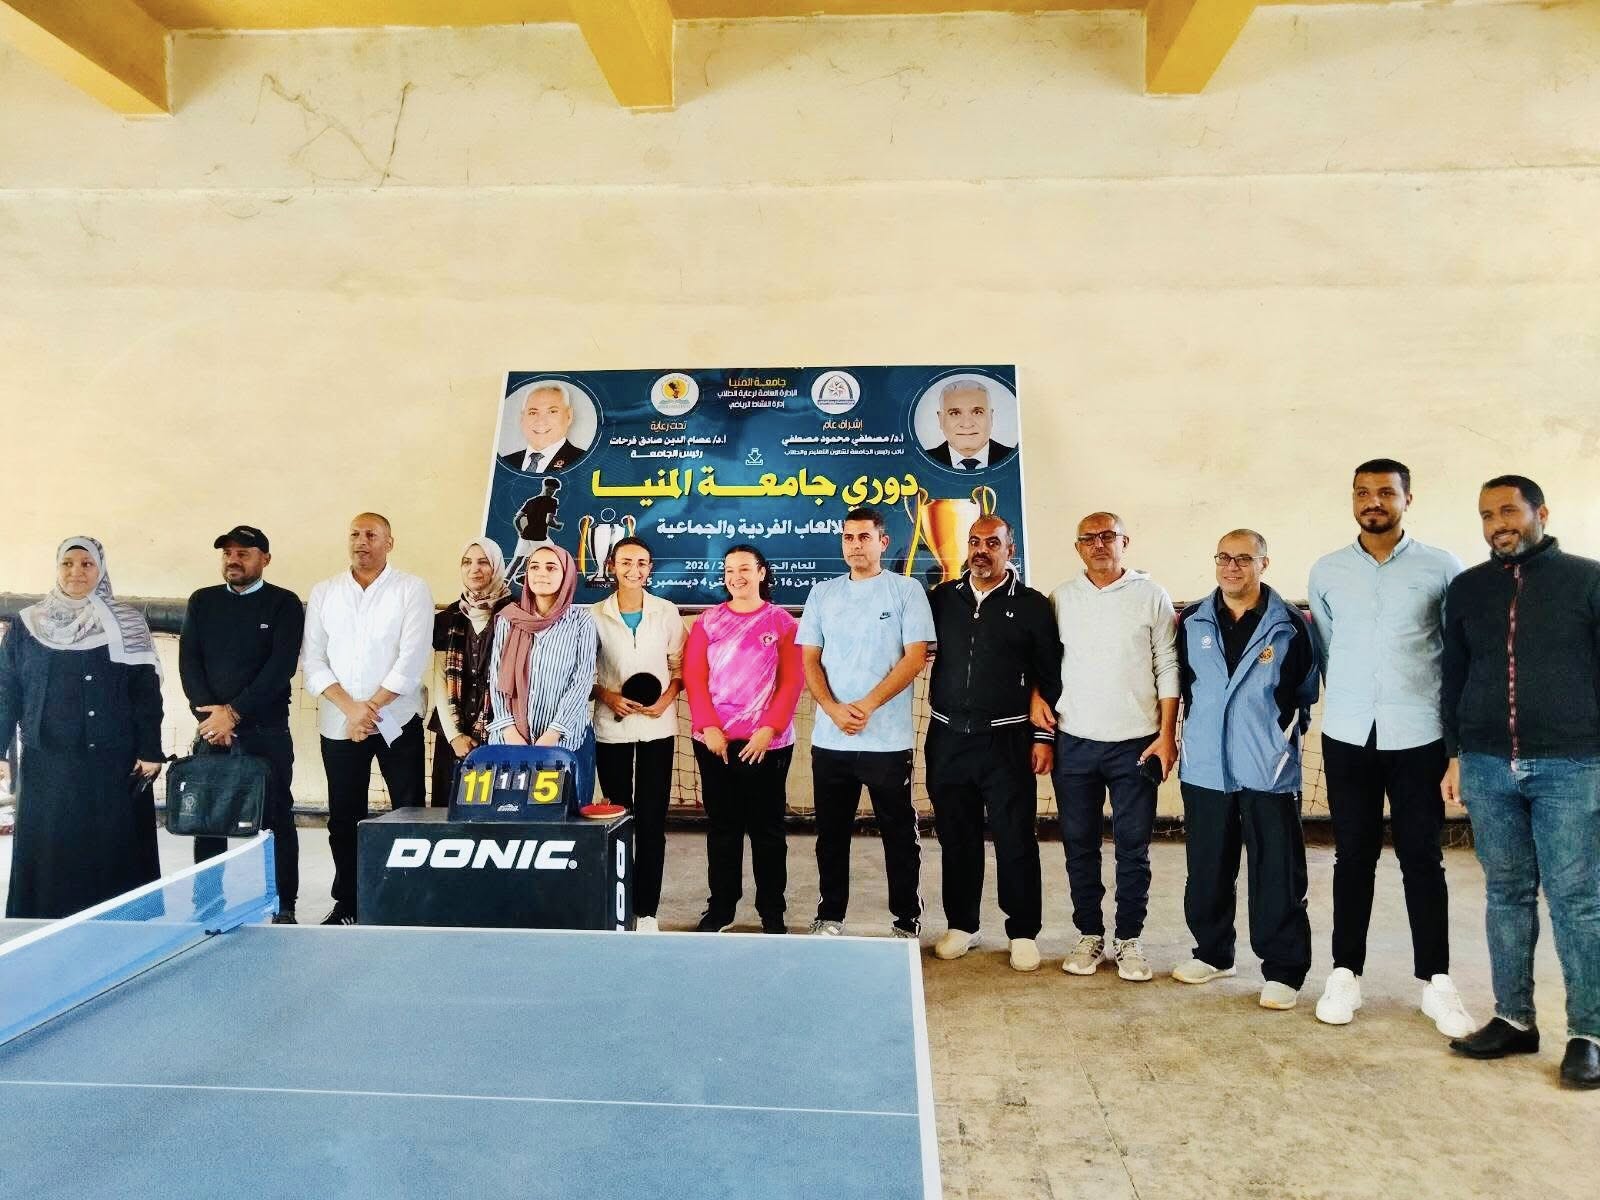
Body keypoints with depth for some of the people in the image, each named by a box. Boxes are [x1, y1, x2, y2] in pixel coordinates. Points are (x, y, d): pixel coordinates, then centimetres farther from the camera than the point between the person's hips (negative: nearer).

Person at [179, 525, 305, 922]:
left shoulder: (284, 604, 2)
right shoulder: (202, 602, 13)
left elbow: (281, 667, -9)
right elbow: (188, 662, 5)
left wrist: (234, 712, -14)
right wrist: (209, 712, -9)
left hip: (266, 732, -3)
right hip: (211, 731, 3)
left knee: (276, 819, 0)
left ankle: (284, 907, 6)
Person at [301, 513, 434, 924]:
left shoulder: (412, 590, -2)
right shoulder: (323, 592, 8)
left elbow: (412, 661, -10)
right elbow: (313, 661, 3)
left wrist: (371, 709, -12)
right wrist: (350, 707, -10)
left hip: (397, 721, -3)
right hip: (338, 724, 3)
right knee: (343, 818, 9)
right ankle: (347, 903, 21)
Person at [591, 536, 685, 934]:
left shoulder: (667, 612, 3)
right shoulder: (596, 615, 2)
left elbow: (679, 666, 6)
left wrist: (666, 700, -10)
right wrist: (608, 696, -12)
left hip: (657, 728, 0)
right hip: (611, 728, 0)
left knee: (652, 820, 0)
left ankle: (647, 910, 6)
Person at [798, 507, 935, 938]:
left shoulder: (907, 590, 0)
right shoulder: (822, 593, 11)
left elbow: (915, 656, -8)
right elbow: (810, 659, 8)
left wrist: (867, 705, -15)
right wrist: (833, 709, -9)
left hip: (888, 739, -3)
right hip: (829, 738, 4)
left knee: (899, 833, 6)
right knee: (831, 833, 11)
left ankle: (907, 922, 19)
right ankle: (829, 916, 25)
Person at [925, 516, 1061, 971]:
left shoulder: (1031, 605, 0)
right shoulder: (942, 598, 7)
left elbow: (1050, 676, 0)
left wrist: (1043, 735, -3)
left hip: (1006, 741, -3)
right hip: (948, 738, 3)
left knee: (1016, 840, 1)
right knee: (956, 836, 11)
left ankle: (1024, 932, 15)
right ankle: (961, 924, 25)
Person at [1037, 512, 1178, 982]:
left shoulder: (1151, 596, 0)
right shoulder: (1060, 598, 6)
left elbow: (1168, 669, -1)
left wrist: (1167, 735, -6)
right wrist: (1037, 698, -5)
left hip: (1135, 743, -2)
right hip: (1074, 742, 2)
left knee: (1133, 847, 5)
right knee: (1079, 845, 9)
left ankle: (1129, 940, 18)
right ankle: (1089, 935, 22)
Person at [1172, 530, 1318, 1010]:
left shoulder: (1289, 626, -3)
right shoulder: (1192, 623, 5)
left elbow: (1305, 692, 5)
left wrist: (1283, 735, 3)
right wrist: (1199, 729, 11)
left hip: (1270, 770, -3)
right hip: (1205, 766, 3)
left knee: (1277, 874, 2)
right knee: (1207, 869, 13)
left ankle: (1283, 969, 14)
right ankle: (1212, 952, 29)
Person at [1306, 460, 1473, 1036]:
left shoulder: (1442, 569, 0)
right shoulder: (1326, 571, 6)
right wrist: (1347, 700, 12)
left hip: (1419, 735, -1)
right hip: (1348, 735, 2)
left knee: (1422, 857, 6)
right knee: (1354, 855, 8)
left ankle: (1436, 980, 18)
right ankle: (1345, 972, 18)